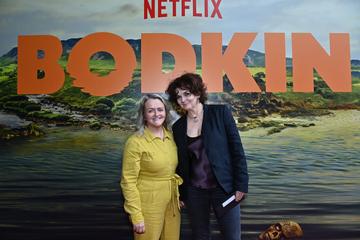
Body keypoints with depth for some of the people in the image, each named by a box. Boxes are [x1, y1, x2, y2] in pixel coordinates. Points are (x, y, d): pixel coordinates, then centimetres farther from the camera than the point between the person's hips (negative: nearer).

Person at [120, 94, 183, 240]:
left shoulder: (170, 136, 3)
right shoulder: (136, 142, -14)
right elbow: (128, 182, -14)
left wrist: (179, 196, 10)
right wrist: (136, 216, -16)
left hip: (172, 205, 5)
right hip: (148, 208, -5)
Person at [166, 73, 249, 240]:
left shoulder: (220, 113, -6)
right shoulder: (178, 127, 3)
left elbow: (237, 149, -6)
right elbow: (180, 163, 9)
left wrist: (241, 185, -9)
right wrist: (181, 194, 10)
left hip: (224, 188, -2)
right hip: (194, 191, 3)